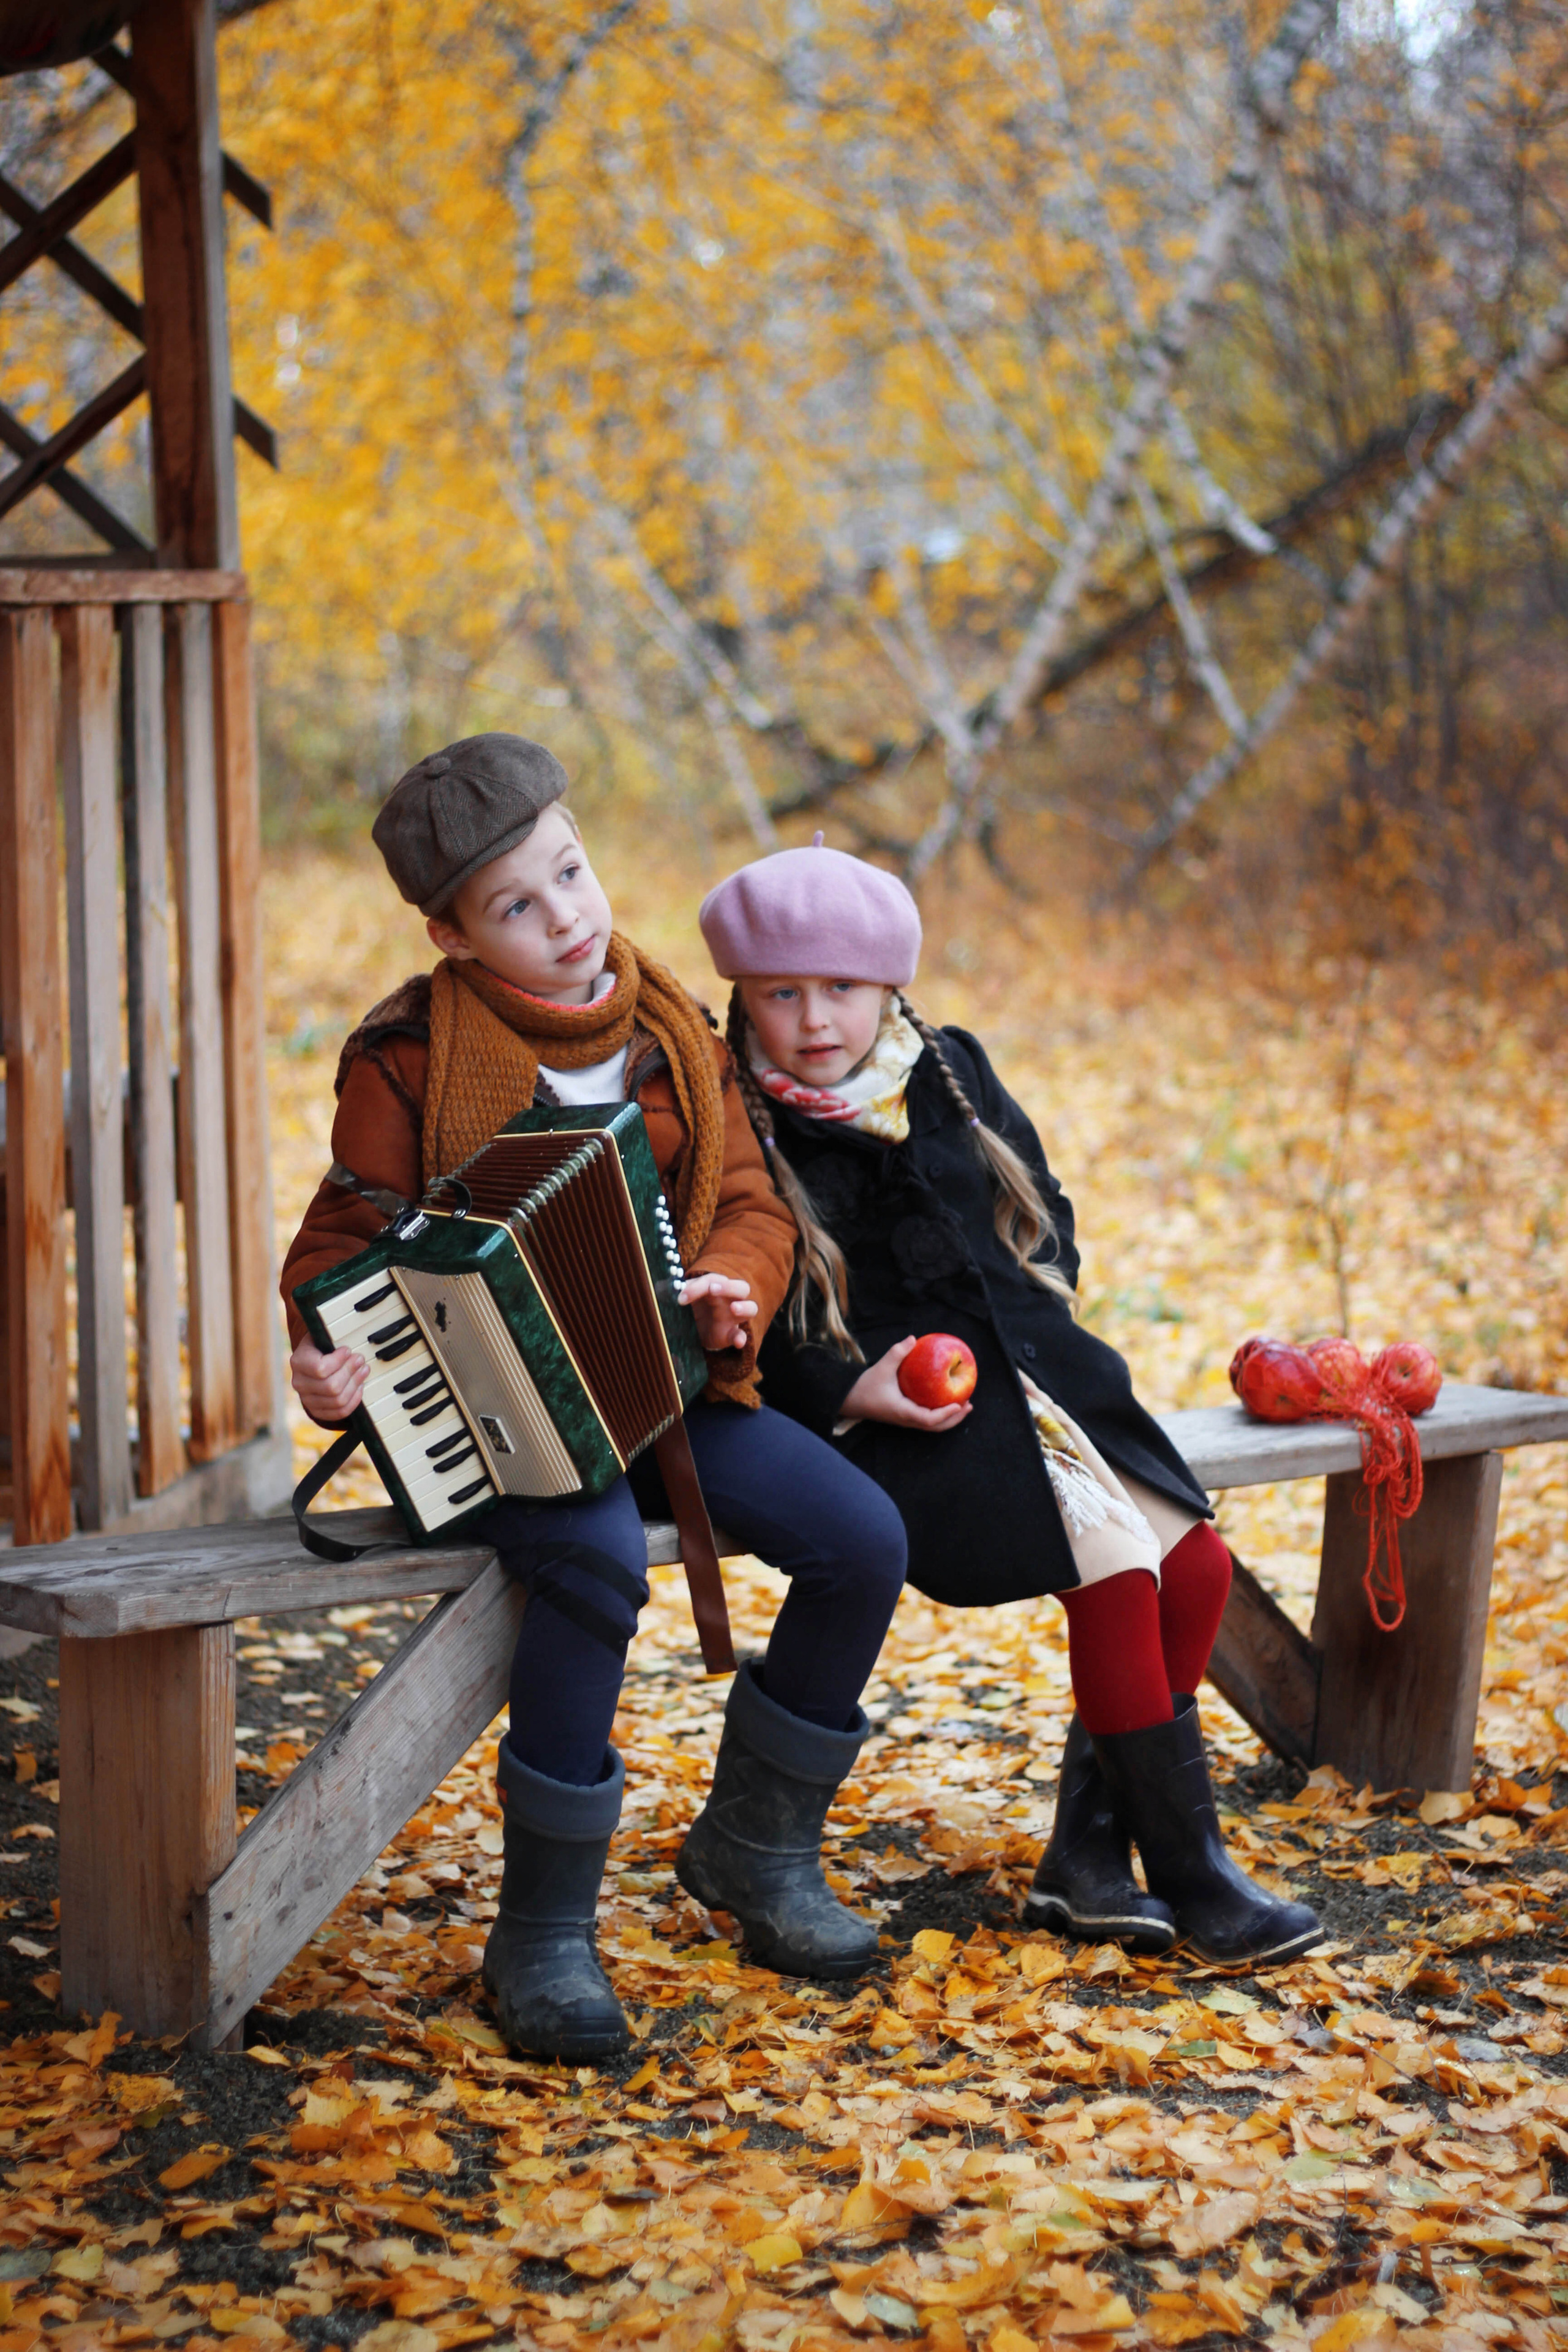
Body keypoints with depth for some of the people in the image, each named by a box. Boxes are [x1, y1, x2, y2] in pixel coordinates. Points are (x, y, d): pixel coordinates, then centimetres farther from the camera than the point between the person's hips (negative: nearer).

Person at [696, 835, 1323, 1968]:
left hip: (1026, 1370, 7)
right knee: (1113, 1570, -24)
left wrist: (1038, 1313, 4)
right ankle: (1191, 1878, -12)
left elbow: (1044, 1207, 22)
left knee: (1198, 1564, -10)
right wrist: (849, 1391, -18)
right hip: (885, 1415, -7)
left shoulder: (951, 1074, 10)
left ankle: (1087, 1857, -1)